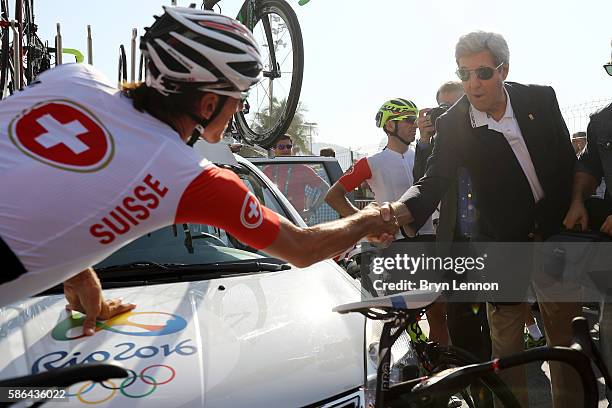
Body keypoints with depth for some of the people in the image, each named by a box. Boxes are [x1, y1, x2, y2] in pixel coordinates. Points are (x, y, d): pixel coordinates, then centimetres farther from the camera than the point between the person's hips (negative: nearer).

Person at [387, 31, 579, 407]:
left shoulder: (540, 99, -5)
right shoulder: (453, 125, -11)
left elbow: (568, 163, 3)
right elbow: (434, 182, -19)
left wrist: (570, 216, -1)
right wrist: (396, 213, -38)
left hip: (555, 232, 2)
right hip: (501, 242, -2)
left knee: (566, 333, 11)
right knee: (506, 343, 1)